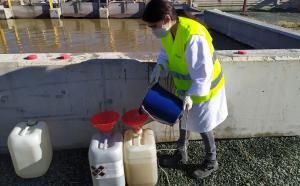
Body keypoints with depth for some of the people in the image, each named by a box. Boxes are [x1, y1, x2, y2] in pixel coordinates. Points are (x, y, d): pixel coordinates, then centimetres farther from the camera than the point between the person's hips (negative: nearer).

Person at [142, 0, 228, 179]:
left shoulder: (193, 37, -35)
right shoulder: (167, 30, -9)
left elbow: (203, 73, -31)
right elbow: (165, 52, 7)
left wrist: (191, 95, -32)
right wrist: (159, 67, -11)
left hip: (203, 88, -8)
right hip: (184, 85, 8)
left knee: (203, 127, 10)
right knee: (184, 120, 21)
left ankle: (211, 162, 36)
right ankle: (181, 153, 44)